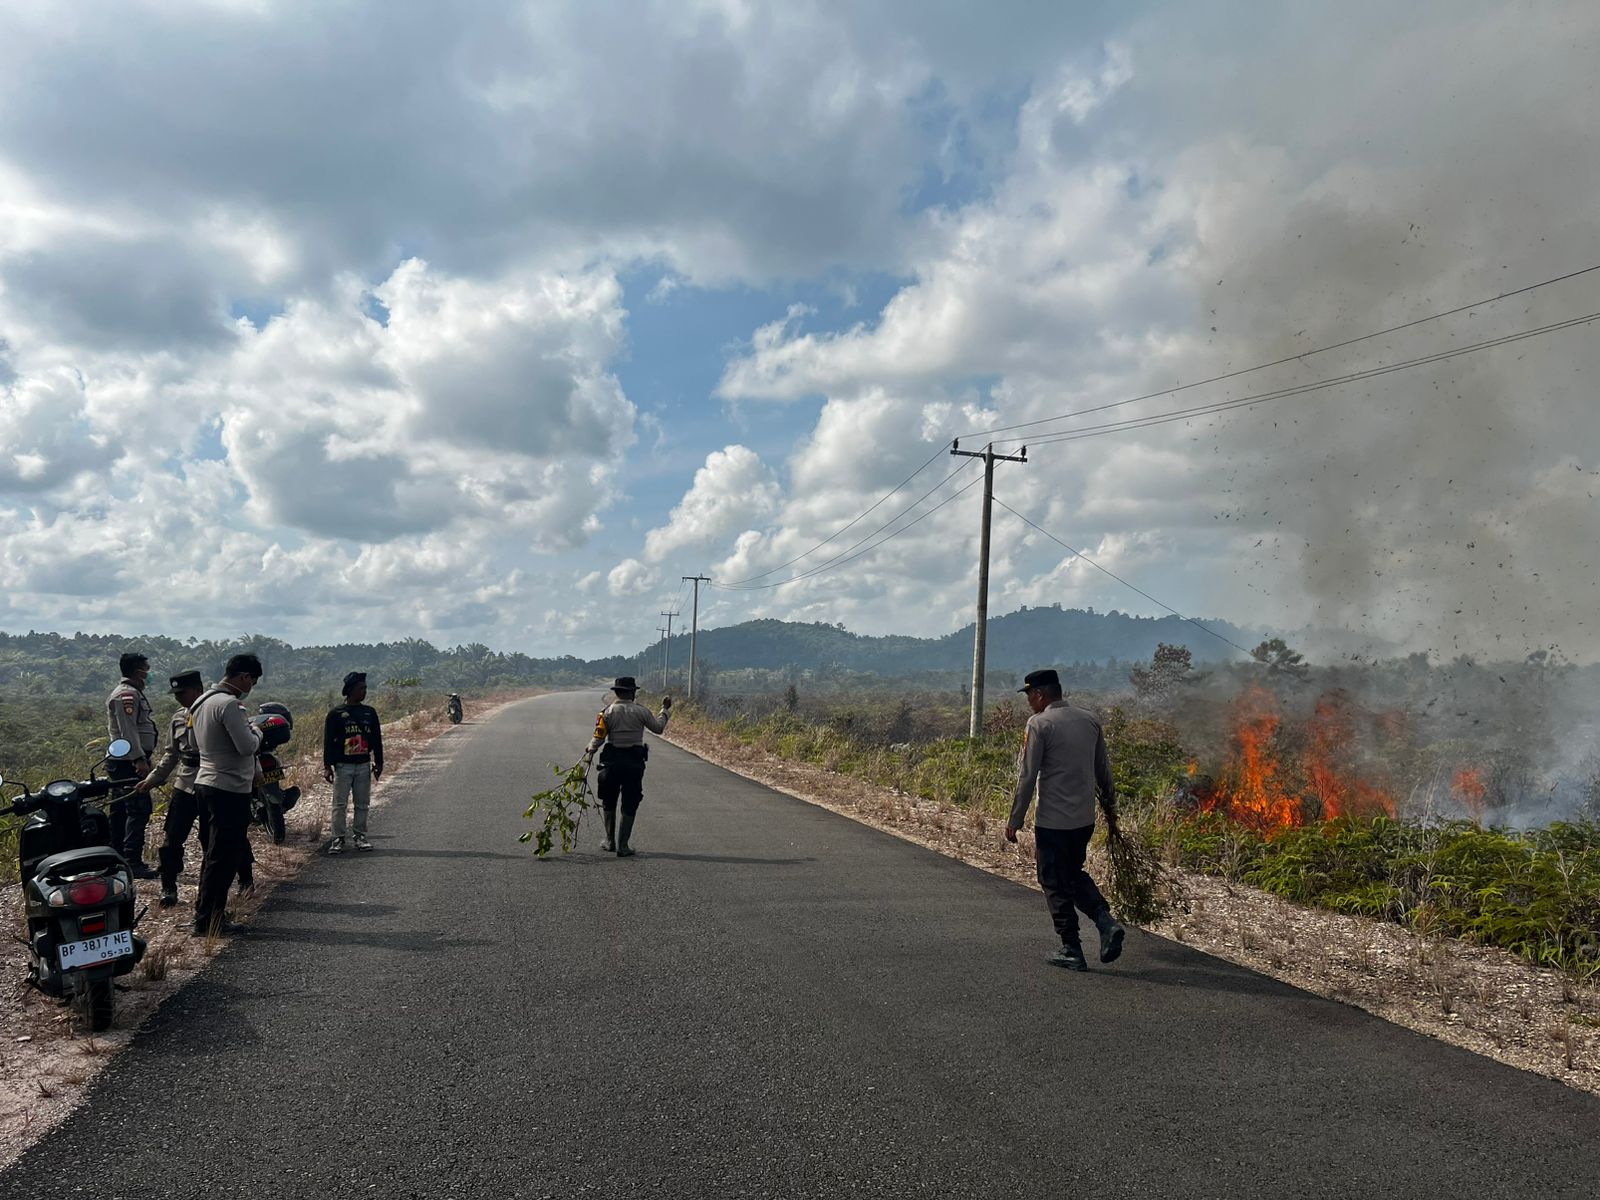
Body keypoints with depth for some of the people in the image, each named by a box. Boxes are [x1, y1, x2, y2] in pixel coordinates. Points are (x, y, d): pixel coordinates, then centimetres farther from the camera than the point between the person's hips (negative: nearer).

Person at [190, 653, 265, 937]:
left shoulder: (201, 702, 13)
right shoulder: (229, 704, -18)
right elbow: (247, 746, -22)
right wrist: (256, 730, -1)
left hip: (206, 783, 10)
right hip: (229, 789, -10)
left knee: (216, 853, 18)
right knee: (223, 857, -3)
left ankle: (205, 912, 25)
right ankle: (208, 921, 1)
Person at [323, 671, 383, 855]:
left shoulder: (370, 712, 8)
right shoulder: (336, 714, -2)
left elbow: (377, 740, 12)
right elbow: (328, 741, -2)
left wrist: (378, 763, 10)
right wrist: (327, 766, -7)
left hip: (364, 765, 3)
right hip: (343, 766, -3)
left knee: (362, 804, 7)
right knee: (340, 804, -2)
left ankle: (360, 836, 15)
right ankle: (338, 839, 4)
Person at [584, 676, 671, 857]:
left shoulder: (608, 711, -3)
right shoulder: (641, 711, -4)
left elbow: (599, 737, -5)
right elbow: (658, 727, 7)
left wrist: (589, 752, 10)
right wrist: (665, 710, 20)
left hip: (612, 761, 1)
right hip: (634, 761, -1)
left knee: (609, 802, 18)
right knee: (629, 806, 6)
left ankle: (610, 841, 24)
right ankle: (623, 846, 4)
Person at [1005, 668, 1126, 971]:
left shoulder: (1039, 724, -12)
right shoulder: (1090, 719, 7)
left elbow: (1027, 777, -13)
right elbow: (1104, 770, 14)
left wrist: (1015, 821, -7)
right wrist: (1110, 807, 25)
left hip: (1052, 822, -6)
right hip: (1085, 820, 7)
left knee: (1056, 885, 6)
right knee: (1074, 874, 23)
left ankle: (1072, 951, 10)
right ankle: (1106, 920, 5)